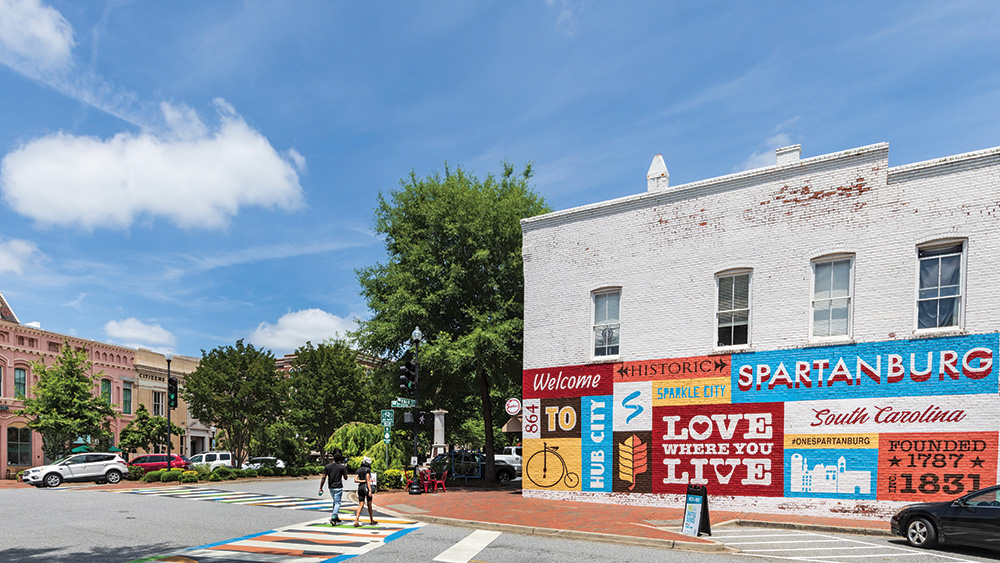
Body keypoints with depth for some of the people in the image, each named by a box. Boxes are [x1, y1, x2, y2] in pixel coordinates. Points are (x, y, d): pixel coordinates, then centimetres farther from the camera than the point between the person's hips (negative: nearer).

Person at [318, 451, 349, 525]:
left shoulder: (327, 466, 0)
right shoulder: (342, 467, -7)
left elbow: (323, 478, -4)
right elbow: (345, 478, 2)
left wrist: (320, 488, -1)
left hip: (331, 488, 5)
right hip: (338, 488, -4)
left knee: (335, 502, 21)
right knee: (337, 503, -2)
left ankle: (336, 517, 25)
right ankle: (333, 518, -16)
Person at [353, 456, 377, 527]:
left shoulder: (358, 470, 11)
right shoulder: (367, 469, -9)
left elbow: (355, 480, 2)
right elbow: (368, 480, -16)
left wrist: (364, 481, 2)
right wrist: (370, 490, -19)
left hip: (360, 488, 5)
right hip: (366, 487, -5)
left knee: (360, 505, 2)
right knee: (369, 505, 10)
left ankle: (356, 522, -11)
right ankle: (372, 521, 22)